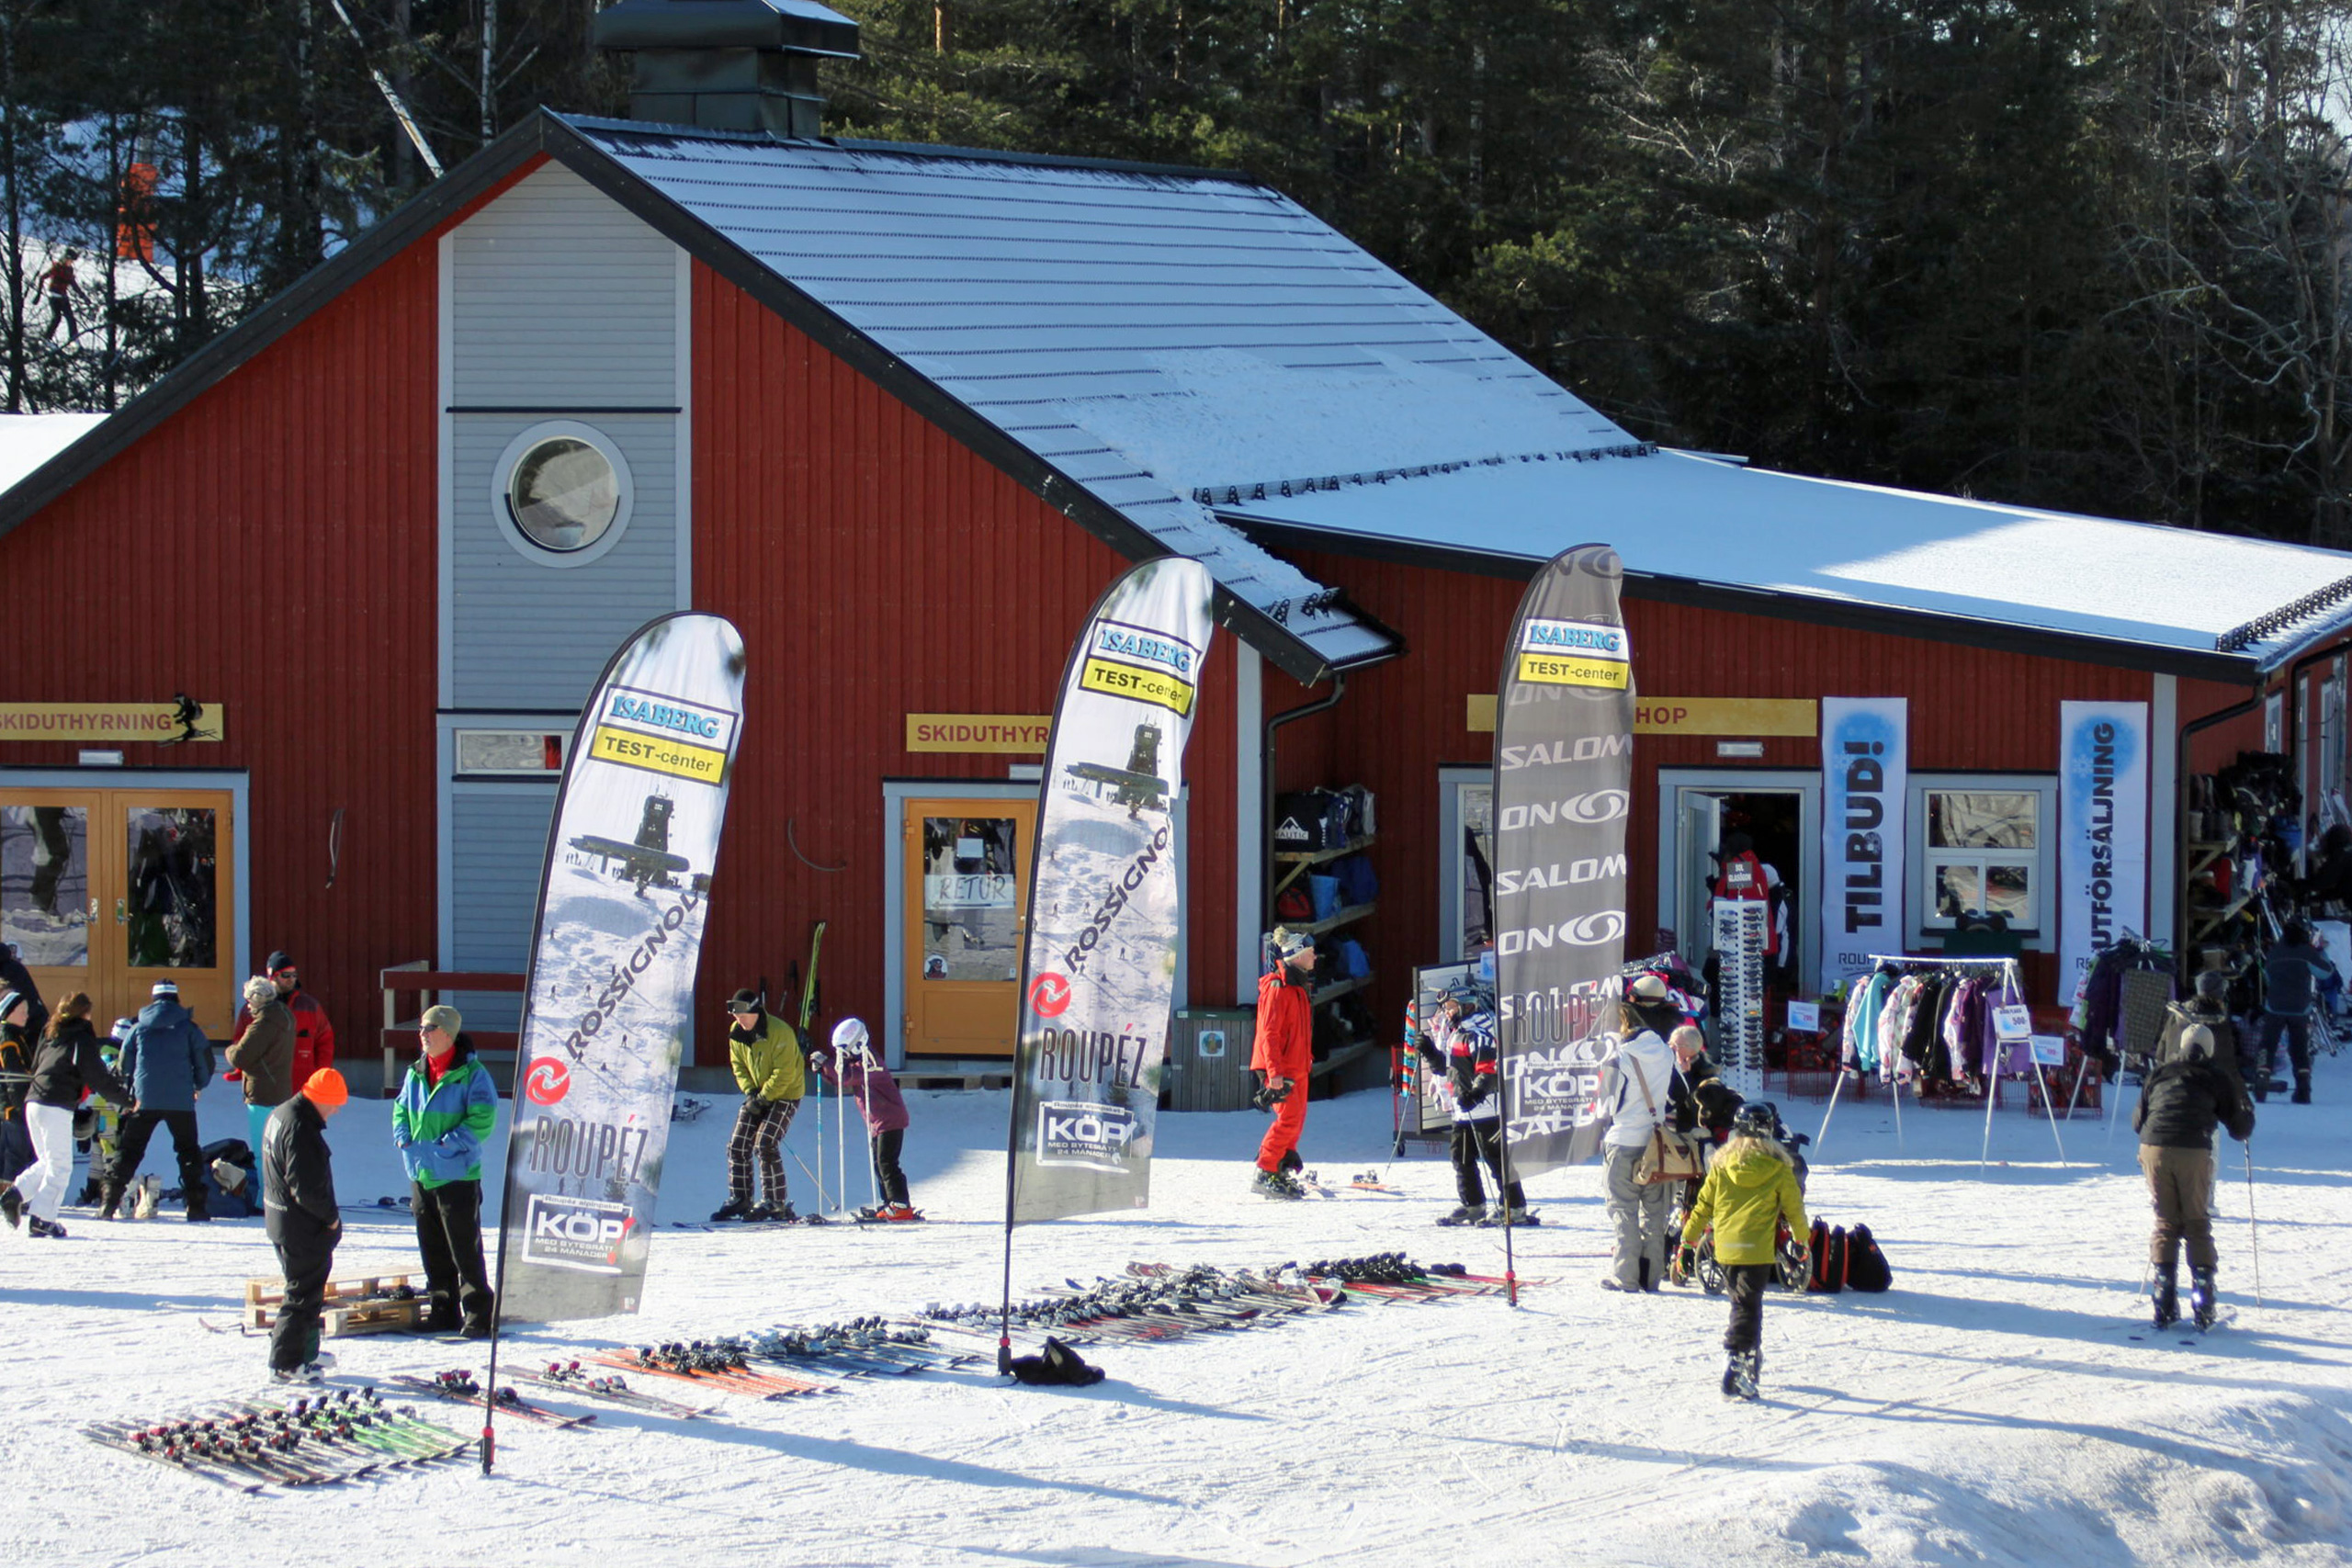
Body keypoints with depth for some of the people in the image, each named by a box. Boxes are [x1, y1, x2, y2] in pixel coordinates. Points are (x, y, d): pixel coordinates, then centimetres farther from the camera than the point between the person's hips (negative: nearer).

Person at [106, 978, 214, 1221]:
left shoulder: (139, 1028, 6)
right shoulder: (187, 1027, 2)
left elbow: (125, 1067, 11)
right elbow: (205, 1062, 5)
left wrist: (130, 1092, 27)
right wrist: (198, 1086, 25)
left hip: (144, 1101, 1)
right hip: (181, 1101, -1)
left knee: (130, 1151, 7)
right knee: (189, 1151, 10)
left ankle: (109, 1203, -1)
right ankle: (196, 1206, 3)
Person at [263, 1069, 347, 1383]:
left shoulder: (281, 1115, 9)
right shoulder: (300, 1130, -25)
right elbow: (306, 1188, -27)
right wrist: (331, 1216, -12)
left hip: (281, 1222, 10)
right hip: (304, 1228, -10)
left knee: (306, 1289, 22)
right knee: (303, 1294, -2)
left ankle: (305, 1351, 34)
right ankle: (285, 1363, 2)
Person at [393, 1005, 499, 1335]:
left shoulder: (471, 1074, -9)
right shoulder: (415, 1074, 11)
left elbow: (482, 1119, -14)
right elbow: (401, 1110, 23)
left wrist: (448, 1145, -19)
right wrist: (403, 1138, 4)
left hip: (457, 1175, -7)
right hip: (421, 1175, 7)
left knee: (465, 1249, -4)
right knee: (432, 1249, 12)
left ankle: (478, 1313, 2)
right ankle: (442, 1310, 21)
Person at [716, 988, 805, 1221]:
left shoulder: (780, 1032, -22)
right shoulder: (737, 1032, -1)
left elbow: (784, 1073, -22)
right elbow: (738, 1064, 8)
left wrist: (764, 1097, -21)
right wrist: (749, 1092, -6)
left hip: (784, 1094, -7)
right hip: (757, 1095, 7)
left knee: (765, 1145, -17)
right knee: (737, 1145, 0)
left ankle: (776, 1204, -11)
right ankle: (739, 1200, 10)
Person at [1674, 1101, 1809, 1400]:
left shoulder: (1721, 1164, 2)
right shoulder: (1778, 1168, -5)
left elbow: (1703, 1206, 7)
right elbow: (1794, 1208, 6)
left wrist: (1687, 1243, 15)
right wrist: (1802, 1241, 23)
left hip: (1725, 1248, 4)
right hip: (1758, 1249, -4)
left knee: (1743, 1303, 19)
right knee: (1748, 1306, -5)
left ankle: (1751, 1362, 30)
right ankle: (1736, 1359, -21)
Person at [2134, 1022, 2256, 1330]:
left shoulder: (2158, 1073, 20)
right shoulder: (2217, 1079, 15)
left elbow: (2137, 1122, 23)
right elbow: (2241, 1130, 18)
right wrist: (2246, 1110, 40)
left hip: (2153, 1149, 2)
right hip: (2194, 1153, -2)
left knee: (2166, 1222, 12)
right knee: (2198, 1224, 10)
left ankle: (2165, 1299, 4)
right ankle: (2202, 1297, 1)